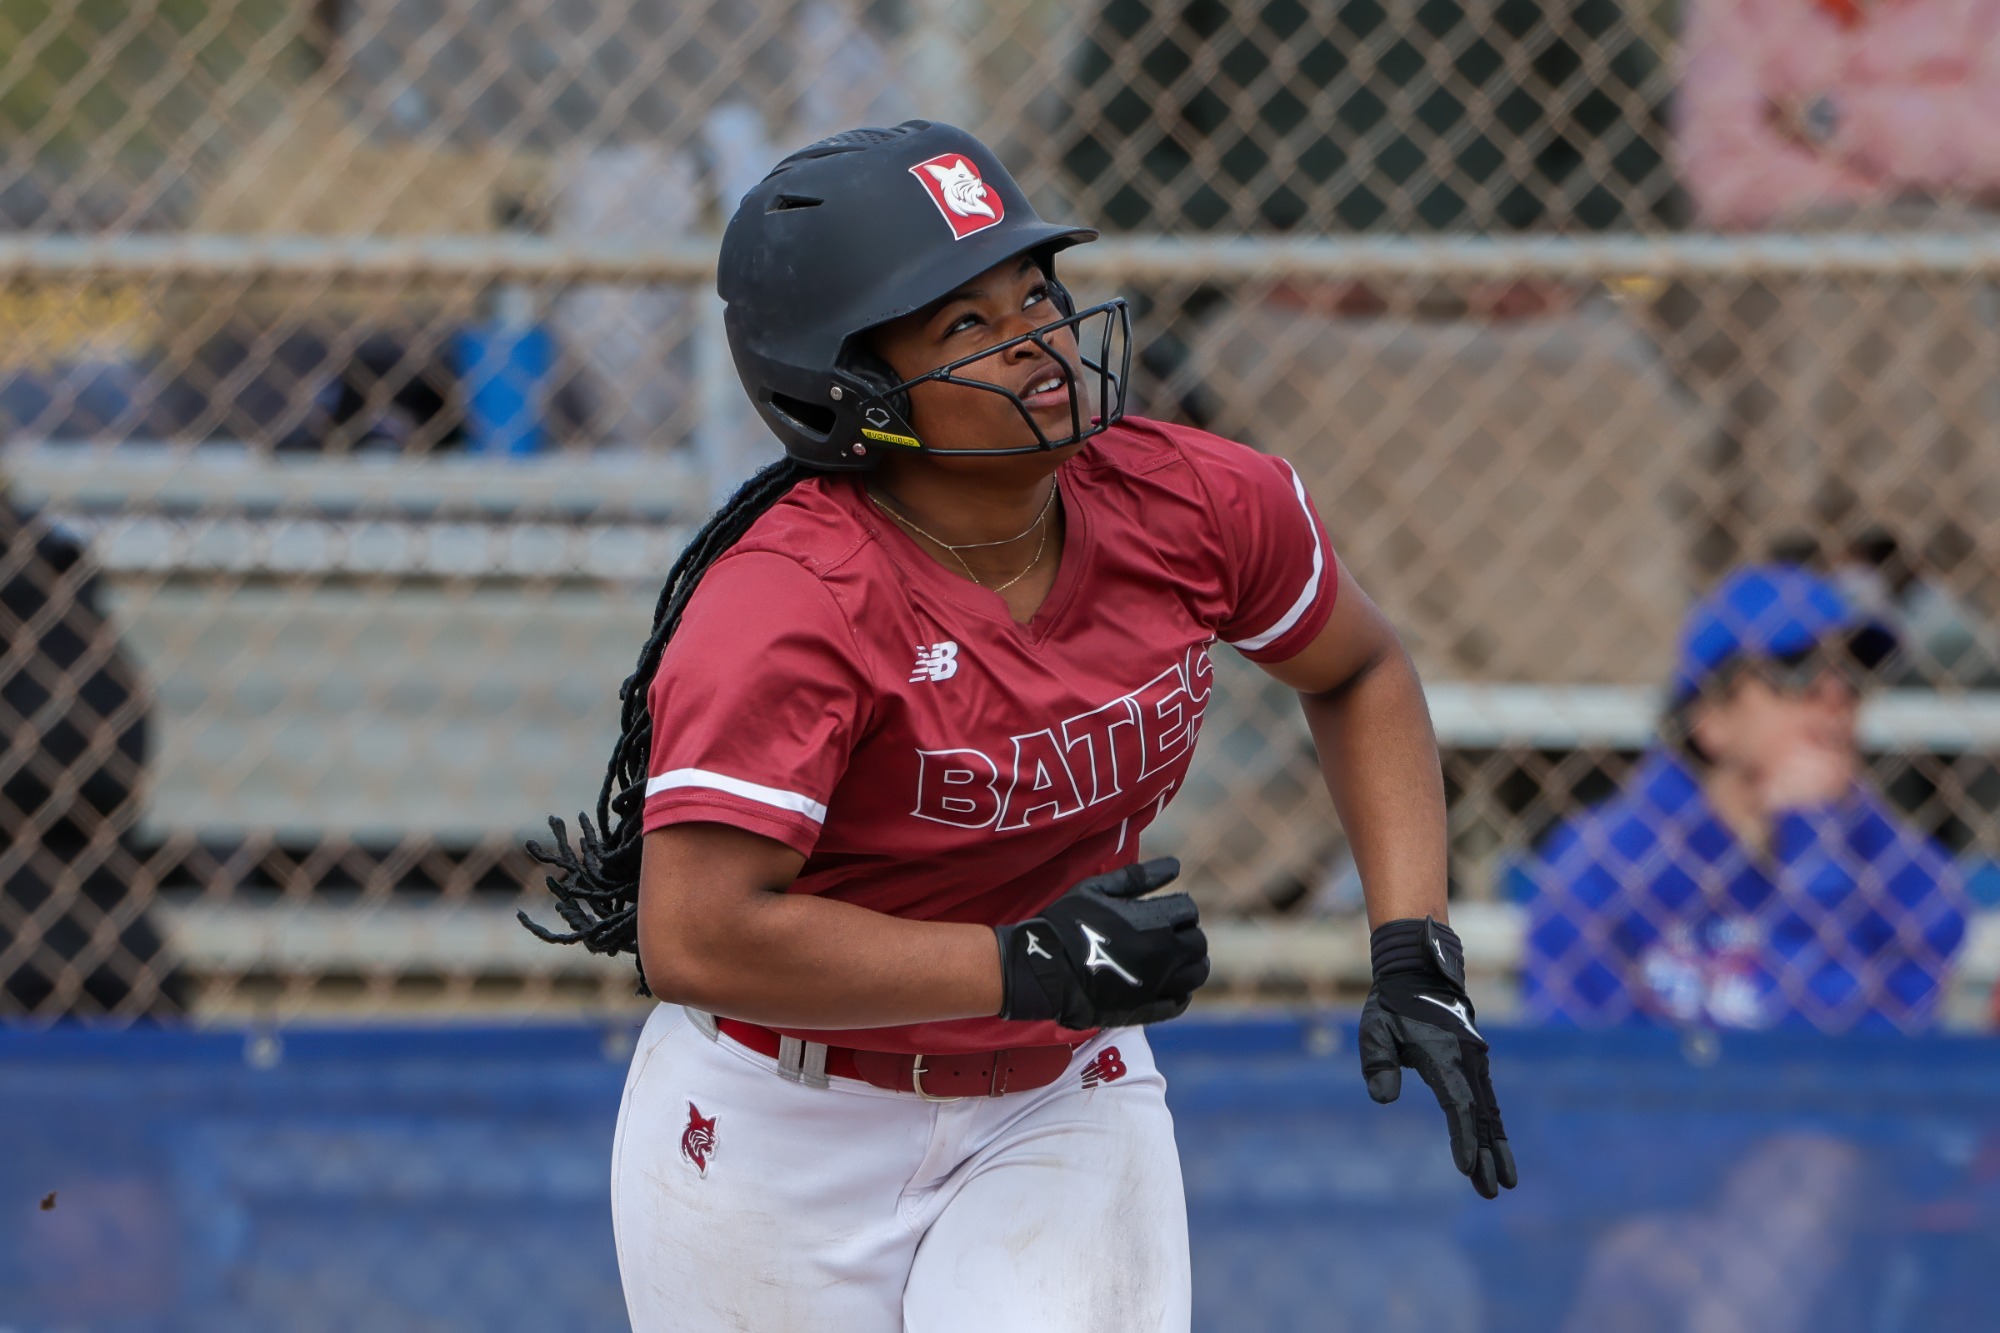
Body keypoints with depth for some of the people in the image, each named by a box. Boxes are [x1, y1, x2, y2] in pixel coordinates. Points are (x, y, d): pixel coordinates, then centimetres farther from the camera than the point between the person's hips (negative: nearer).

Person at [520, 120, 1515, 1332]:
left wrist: (1416, 950, -3)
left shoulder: (1201, 507, -10)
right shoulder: (785, 606, -27)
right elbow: (693, 937, -35)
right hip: (777, 1137, -3)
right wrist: (1027, 967, -31)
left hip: (1062, 1107, 3)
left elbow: (1359, 676, 10)